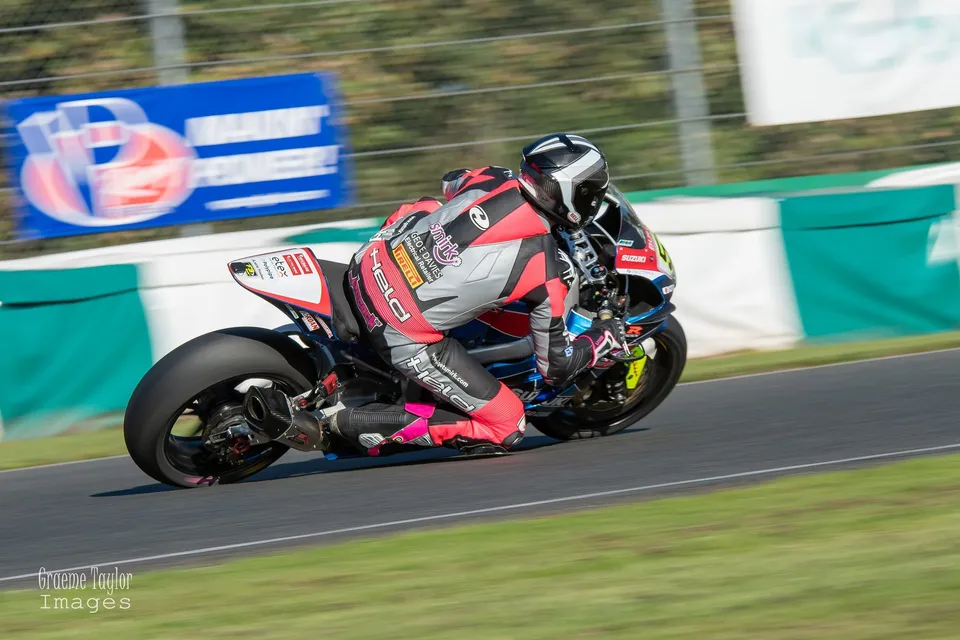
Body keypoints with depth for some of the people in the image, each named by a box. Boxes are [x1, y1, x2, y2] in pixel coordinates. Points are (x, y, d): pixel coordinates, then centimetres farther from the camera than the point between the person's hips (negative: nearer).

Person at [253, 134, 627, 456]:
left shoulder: (492, 180, -1)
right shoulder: (549, 274, -13)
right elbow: (556, 367, -2)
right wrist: (604, 339, 16)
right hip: (406, 339, -7)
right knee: (506, 428, 3)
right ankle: (338, 424, -6)